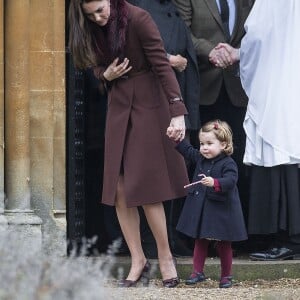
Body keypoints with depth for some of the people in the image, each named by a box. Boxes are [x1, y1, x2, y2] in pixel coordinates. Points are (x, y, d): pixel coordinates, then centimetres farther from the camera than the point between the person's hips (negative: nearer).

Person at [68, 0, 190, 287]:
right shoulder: (92, 30, 2)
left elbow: (162, 66, -20)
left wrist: (177, 113, -27)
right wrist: (106, 75, -8)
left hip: (148, 106, -6)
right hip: (118, 108, 6)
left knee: (146, 188, -9)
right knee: (119, 191, 0)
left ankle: (165, 258, 4)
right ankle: (138, 261, 7)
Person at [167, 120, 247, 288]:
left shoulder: (228, 164, -17)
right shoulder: (200, 159, 5)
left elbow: (230, 182, -31)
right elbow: (188, 150, 22)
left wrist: (214, 183, -46)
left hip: (221, 211, -6)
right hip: (200, 209, 6)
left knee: (223, 244, 6)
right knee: (200, 242, 12)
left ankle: (226, 275, 17)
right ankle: (198, 272, 20)